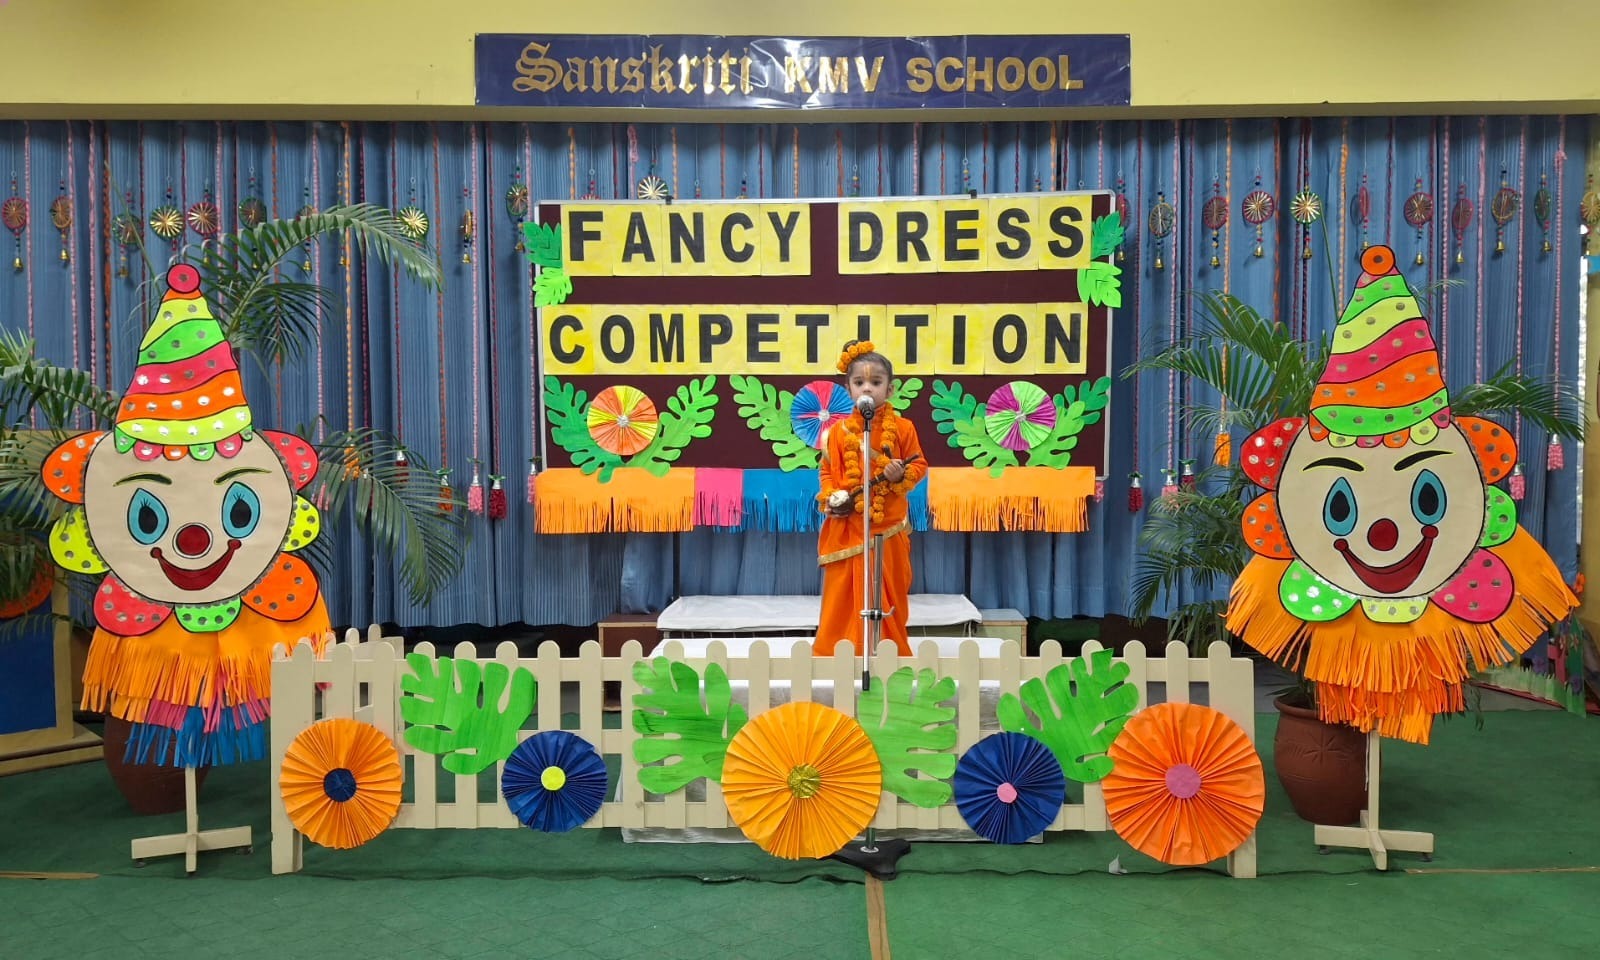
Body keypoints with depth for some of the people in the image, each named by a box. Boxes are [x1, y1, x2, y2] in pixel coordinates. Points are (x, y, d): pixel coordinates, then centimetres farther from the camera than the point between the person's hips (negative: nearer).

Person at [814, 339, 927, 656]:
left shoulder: (902, 428, -1)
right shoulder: (838, 431, 1)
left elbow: (919, 465, 5)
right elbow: (827, 471, 7)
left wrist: (901, 475, -15)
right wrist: (831, 498, -10)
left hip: (888, 525, 0)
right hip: (847, 526, 0)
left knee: (888, 594, 9)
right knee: (843, 594, 4)